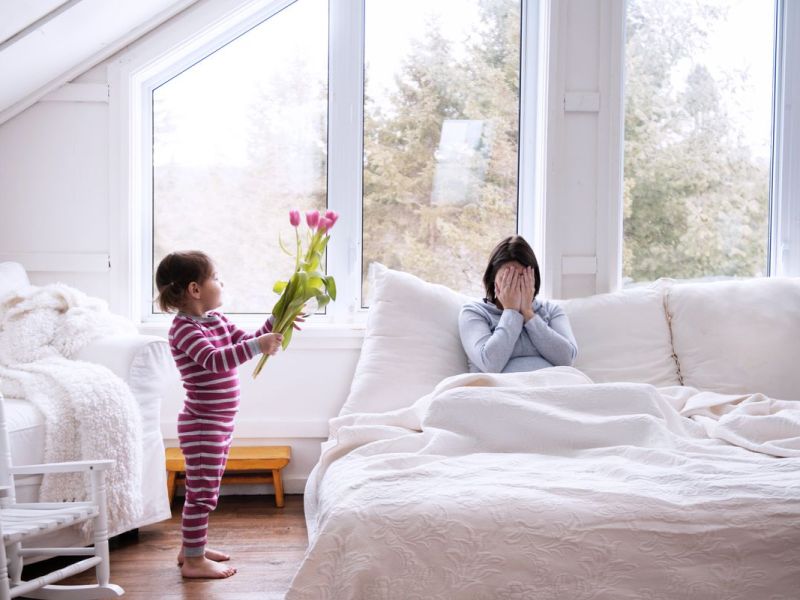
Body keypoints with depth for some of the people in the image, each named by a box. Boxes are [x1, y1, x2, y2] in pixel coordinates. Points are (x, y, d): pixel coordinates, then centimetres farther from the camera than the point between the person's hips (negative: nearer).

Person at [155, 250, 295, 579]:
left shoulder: (216, 319, 9)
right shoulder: (184, 329, -20)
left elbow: (244, 341, 15)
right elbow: (215, 359, -33)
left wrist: (273, 324, 2)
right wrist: (257, 346, -40)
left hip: (219, 423, 10)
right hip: (202, 425, -10)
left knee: (204, 490, 19)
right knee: (202, 493, -2)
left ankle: (192, 547, 32)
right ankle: (193, 561, 7)